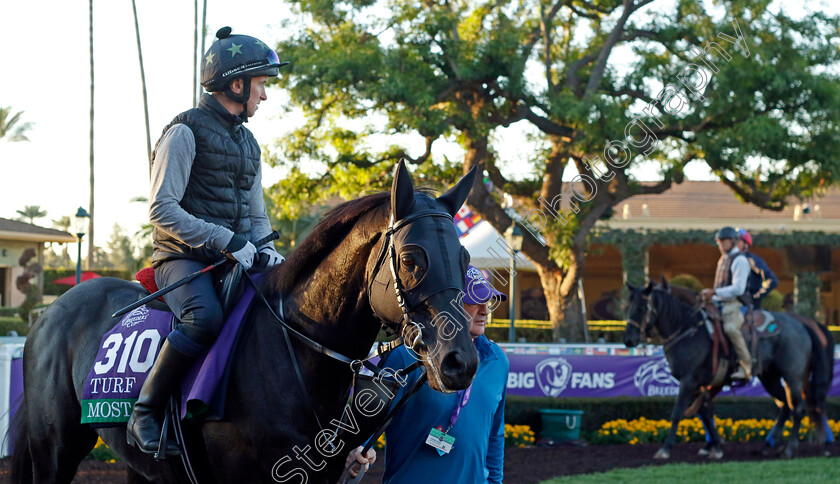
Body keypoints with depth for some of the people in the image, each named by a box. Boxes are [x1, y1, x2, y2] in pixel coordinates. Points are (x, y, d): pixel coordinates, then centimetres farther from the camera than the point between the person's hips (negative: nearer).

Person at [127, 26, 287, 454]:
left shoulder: (247, 142, 20)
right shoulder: (186, 132, -6)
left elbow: (256, 213, 26)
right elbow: (161, 209, -14)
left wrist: (264, 248, 3)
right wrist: (225, 240, -21)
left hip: (235, 259, 8)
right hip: (184, 258, -8)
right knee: (206, 316, -37)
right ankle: (144, 414, -27)